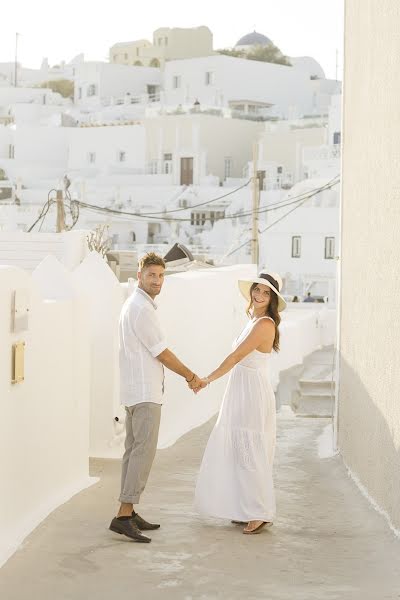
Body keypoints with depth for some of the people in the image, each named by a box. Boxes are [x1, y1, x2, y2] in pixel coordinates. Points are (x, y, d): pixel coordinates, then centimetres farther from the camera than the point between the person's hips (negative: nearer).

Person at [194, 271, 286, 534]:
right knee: (238, 452, 12)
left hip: (253, 395, -9)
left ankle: (261, 514, 2)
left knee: (250, 454, -5)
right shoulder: (254, 321, 14)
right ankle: (246, 510, 19)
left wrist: (209, 379, -9)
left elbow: (236, 357, -16)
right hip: (241, 394, 9)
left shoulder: (264, 324, -15)